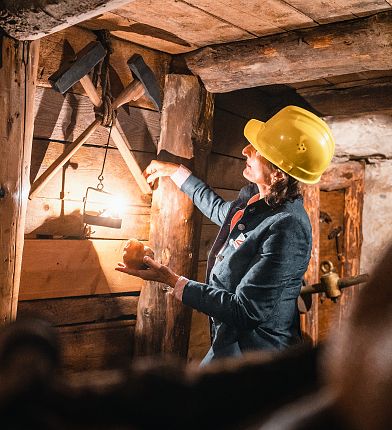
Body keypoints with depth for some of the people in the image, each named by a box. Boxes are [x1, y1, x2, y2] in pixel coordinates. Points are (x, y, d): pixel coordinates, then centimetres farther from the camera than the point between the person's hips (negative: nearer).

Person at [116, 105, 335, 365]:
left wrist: (173, 281, -23)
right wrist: (176, 171, 26)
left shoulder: (287, 230, -31)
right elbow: (221, 210, 22)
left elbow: (243, 310, -27)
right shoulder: (255, 195, -3)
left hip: (252, 351, -8)